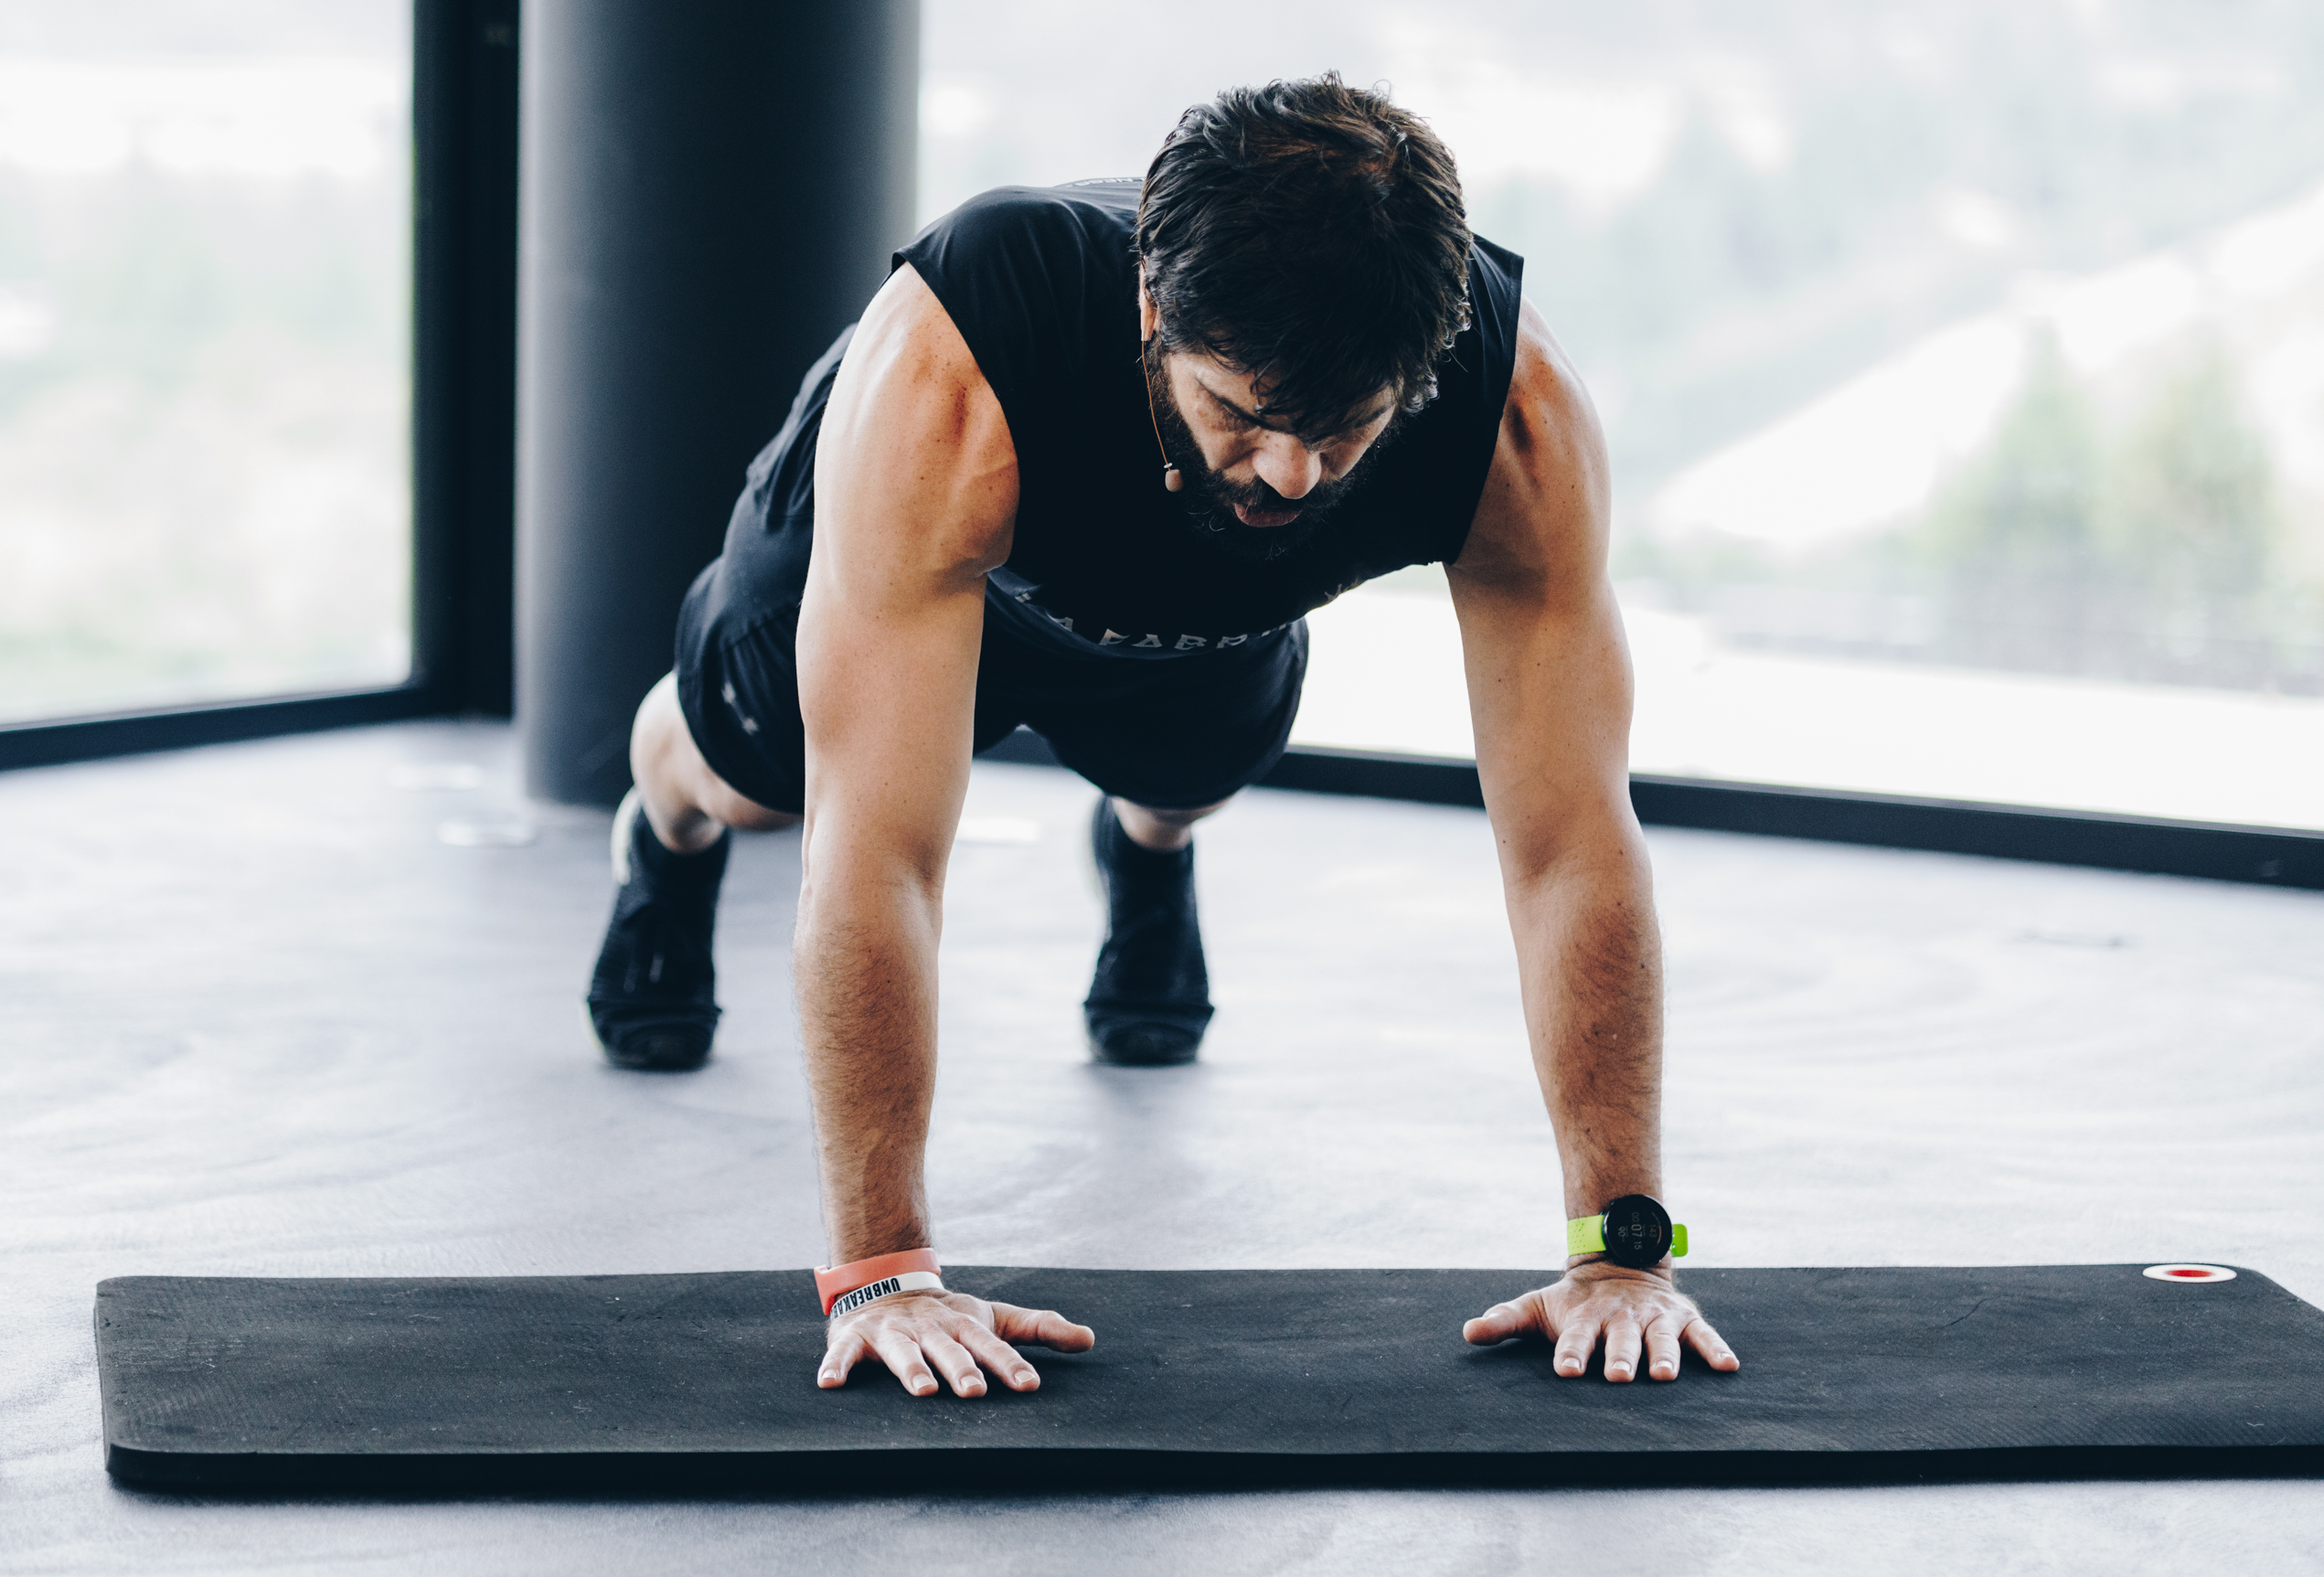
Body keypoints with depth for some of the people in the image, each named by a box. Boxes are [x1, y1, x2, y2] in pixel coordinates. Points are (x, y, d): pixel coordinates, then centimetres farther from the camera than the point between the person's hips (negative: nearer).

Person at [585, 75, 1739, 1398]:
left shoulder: (1518, 411, -44)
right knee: (742, 767, 24)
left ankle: (1151, 854, 63)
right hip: (922, 551, -1)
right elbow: (876, 849, -49)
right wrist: (883, 1270, -50)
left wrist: (1624, 1250, -42)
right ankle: (666, 840, 60)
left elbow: (1573, 838, -40)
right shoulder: (939, 384, -51)